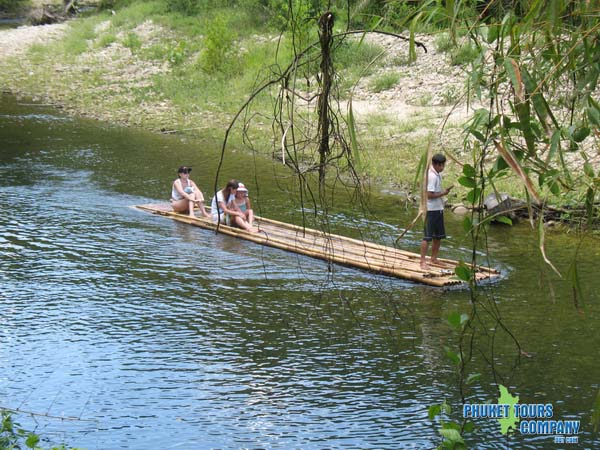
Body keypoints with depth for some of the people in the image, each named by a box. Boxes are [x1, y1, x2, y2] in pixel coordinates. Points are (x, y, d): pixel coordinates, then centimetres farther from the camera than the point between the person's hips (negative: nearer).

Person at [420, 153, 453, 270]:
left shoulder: (438, 174, 11)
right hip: (430, 209, -10)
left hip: (438, 209, 10)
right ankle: (423, 261, -5)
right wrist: (442, 193, -15)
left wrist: (443, 191, 9)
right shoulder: (432, 176, -19)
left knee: (438, 236, 15)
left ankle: (434, 259, 26)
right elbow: (429, 195, -22)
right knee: (427, 236, -8)